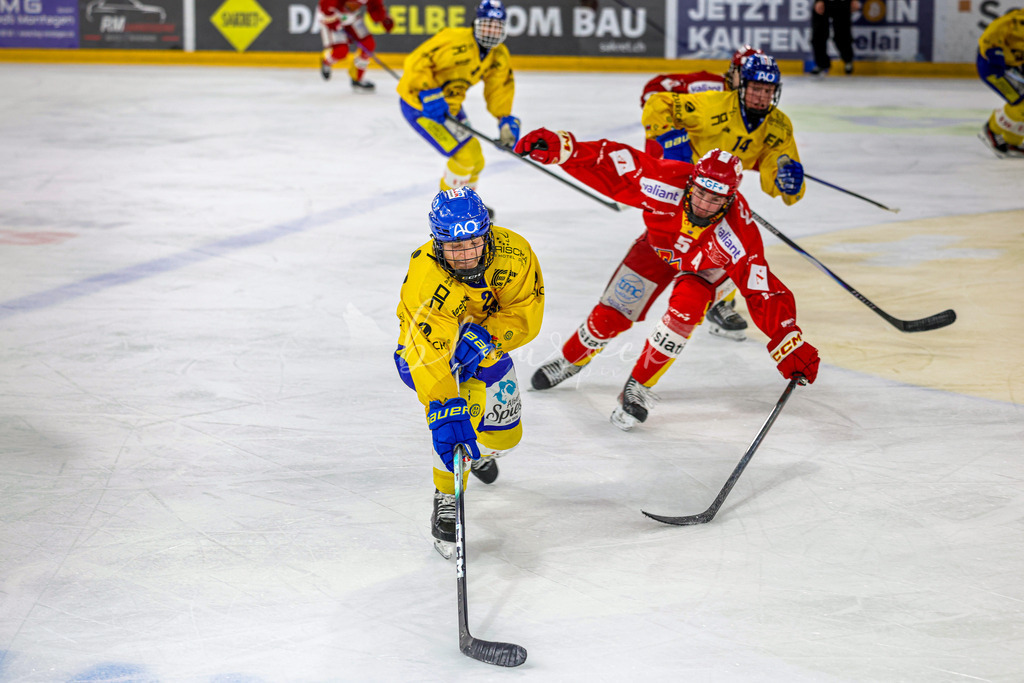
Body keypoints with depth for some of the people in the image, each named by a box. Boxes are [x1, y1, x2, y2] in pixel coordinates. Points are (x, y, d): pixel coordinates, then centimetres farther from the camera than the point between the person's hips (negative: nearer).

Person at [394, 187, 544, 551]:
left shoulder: (513, 252, -29)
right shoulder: (425, 279, -40)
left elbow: (526, 314, -21)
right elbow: (429, 353, -48)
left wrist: (484, 337, -39)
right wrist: (444, 409, -61)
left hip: (485, 348, 5)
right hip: (429, 346, -5)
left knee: (504, 435, 12)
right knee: (456, 409, -31)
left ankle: (480, 452, 51)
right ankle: (446, 499, -12)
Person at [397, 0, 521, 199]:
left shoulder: (499, 57, -1)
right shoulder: (456, 41, -27)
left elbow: (499, 88, 9)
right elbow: (416, 62, -28)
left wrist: (506, 119, -3)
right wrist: (429, 94, -34)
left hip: (449, 106, 9)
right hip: (419, 105, -9)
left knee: (475, 158, 15)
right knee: (465, 155, -16)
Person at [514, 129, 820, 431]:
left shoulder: (738, 233, -40)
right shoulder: (668, 183, -38)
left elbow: (762, 292, -36)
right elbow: (608, 166, -34)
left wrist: (790, 344, -40)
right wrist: (560, 147, -44)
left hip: (707, 268, -2)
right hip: (659, 247, 2)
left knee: (686, 307, -30)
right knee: (611, 316, 1)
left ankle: (639, 389, -12)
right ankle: (570, 360, 34)